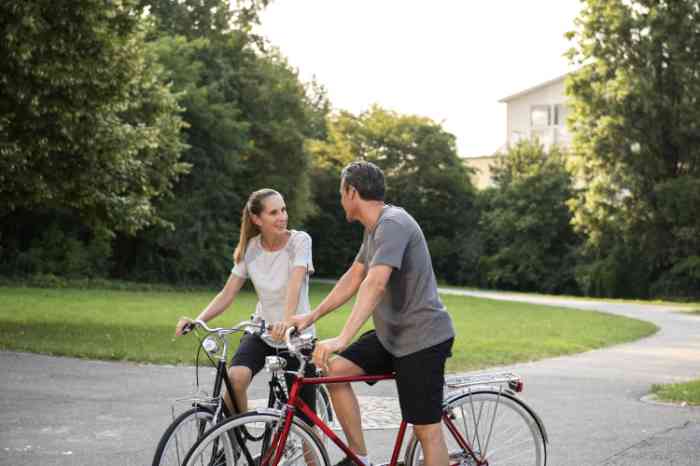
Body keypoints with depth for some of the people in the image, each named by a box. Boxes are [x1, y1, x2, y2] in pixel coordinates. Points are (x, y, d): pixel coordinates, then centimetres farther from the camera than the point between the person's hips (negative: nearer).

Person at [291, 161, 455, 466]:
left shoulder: (393, 224, -20)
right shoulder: (374, 227, 12)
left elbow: (375, 284, -32)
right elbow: (354, 277, 17)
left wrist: (343, 338, -38)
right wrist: (312, 316, 12)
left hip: (421, 338, -9)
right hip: (392, 335, 9)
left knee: (426, 428, -6)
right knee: (335, 370, -3)